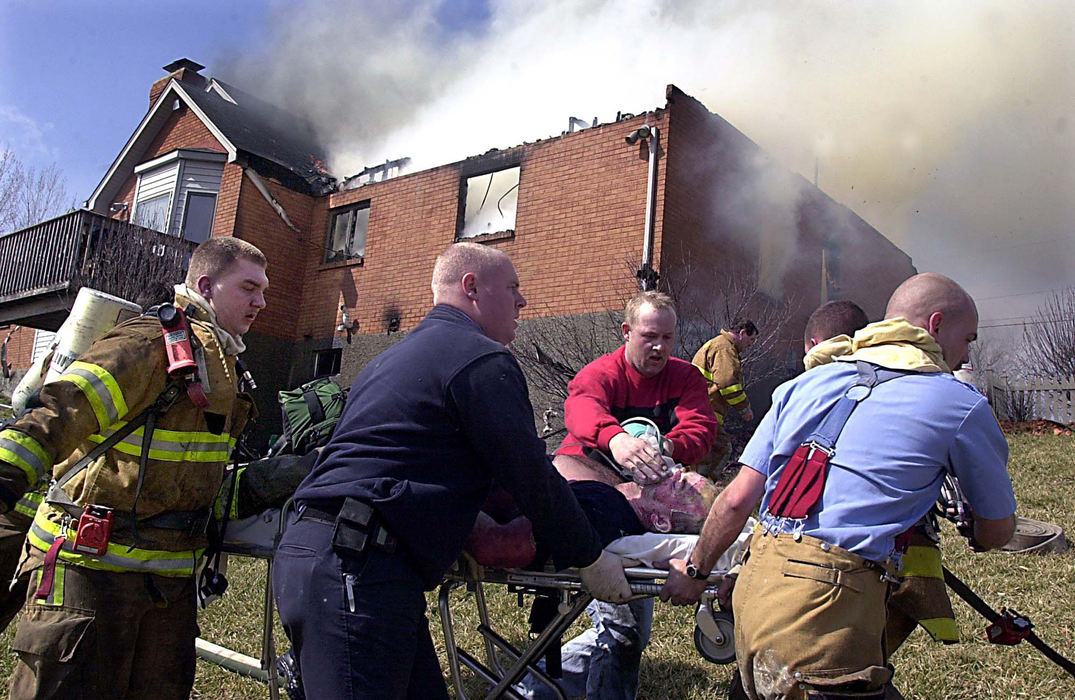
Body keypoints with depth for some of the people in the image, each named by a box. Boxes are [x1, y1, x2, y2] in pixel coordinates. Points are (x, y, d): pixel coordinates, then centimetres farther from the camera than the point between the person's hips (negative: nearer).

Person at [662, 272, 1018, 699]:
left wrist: (695, 569, 23)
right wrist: (974, 537, 41)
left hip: (753, 585, 6)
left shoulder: (807, 384, 14)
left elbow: (738, 499, 10)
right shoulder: (960, 404, 3)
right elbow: (998, 530, 18)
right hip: (829, 607, -6)